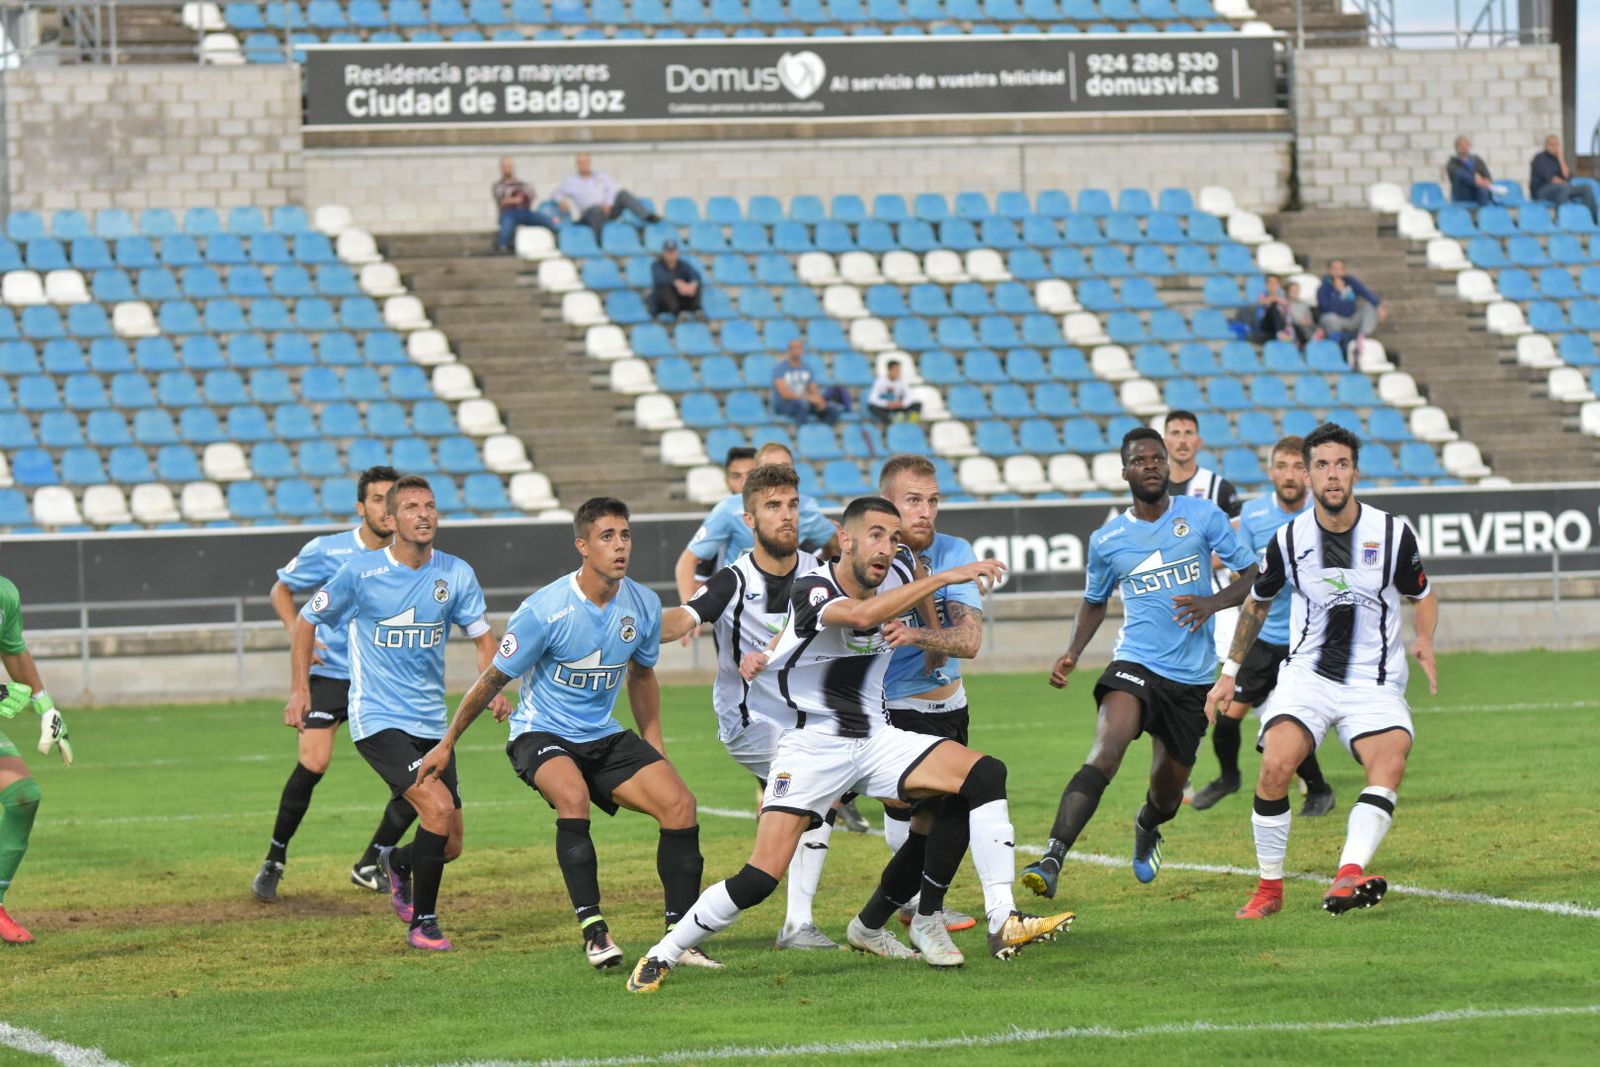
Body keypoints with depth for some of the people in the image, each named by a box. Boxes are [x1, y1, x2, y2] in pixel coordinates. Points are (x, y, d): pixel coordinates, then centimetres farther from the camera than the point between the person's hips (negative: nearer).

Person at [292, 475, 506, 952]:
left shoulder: (456, 574, 0)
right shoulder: (361, 573, -9)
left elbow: (482, 638, 10)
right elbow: (308, 620, 4)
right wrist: (300, 689, -3)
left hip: (432, 723, 5)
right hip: (378, 720, -5)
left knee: (450, 846, 5)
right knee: (439, 806, -24)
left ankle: (398, 861, 42)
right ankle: (422, 923, -8)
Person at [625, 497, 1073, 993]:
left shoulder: (897, 578, 1)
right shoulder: (811, 589, -18)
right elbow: (859, 614, -41)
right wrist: (944, 577, -40)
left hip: (876, 741, 6)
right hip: (813, 744, -6)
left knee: (985, 774, -15)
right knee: (761, 878, -16)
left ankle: (1004, 924, -15)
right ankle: (662, 956, 3)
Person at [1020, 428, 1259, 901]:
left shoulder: (1203, 517, 1)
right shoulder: (1107, 540, 5)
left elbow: (1253, 573, 5)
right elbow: (1095, 601, 22)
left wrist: (1214, 602, -14)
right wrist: (1072, 653, 5)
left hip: (1193, 675, 1)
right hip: (1136, 662, -1)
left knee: (1167, 792, 12)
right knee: (1106, 750, -30)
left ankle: (1146, 829, 52)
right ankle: (1052, 858, -41)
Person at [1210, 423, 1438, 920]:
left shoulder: (1392, 533, -5)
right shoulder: (1289, 539, -2)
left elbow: (1422, 595, 12)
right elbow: (1257, 603, 17)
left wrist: (1425, 641, -9)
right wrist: (1230, 672, 16)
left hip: (1374, 682, 0)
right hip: (1306, 673, 0)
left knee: (1390, 761, -28)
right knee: (1276, 765, -22)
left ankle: (1348, 876, -39)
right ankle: (1270, 888, -5)